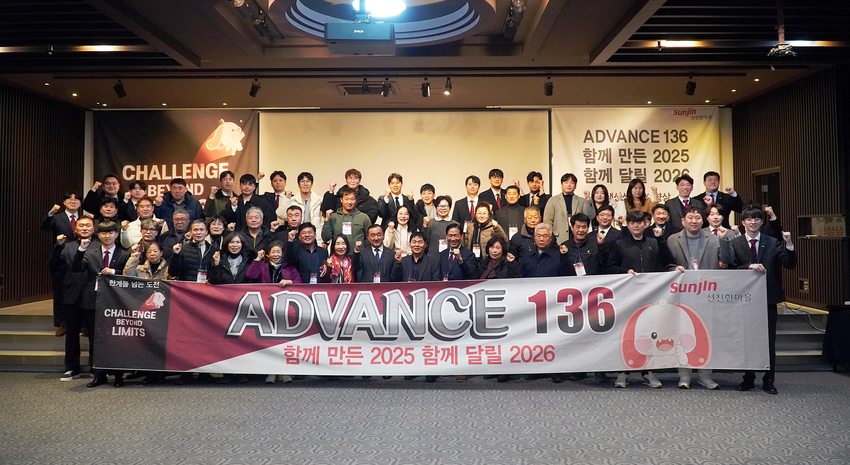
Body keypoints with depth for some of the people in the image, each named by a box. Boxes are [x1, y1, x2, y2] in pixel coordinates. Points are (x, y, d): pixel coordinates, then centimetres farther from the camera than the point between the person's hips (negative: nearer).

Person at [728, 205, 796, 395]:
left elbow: (789, 265, -3)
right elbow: (731, 268, -7)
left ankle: (769, 381, 15)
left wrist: (789, 245, -17)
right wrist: (750, 266, -22)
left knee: (769, 341, 5)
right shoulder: (735, 244, 2)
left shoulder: (773, 243, 5)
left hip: (768, 298, 1)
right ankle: (748, 379, 19)